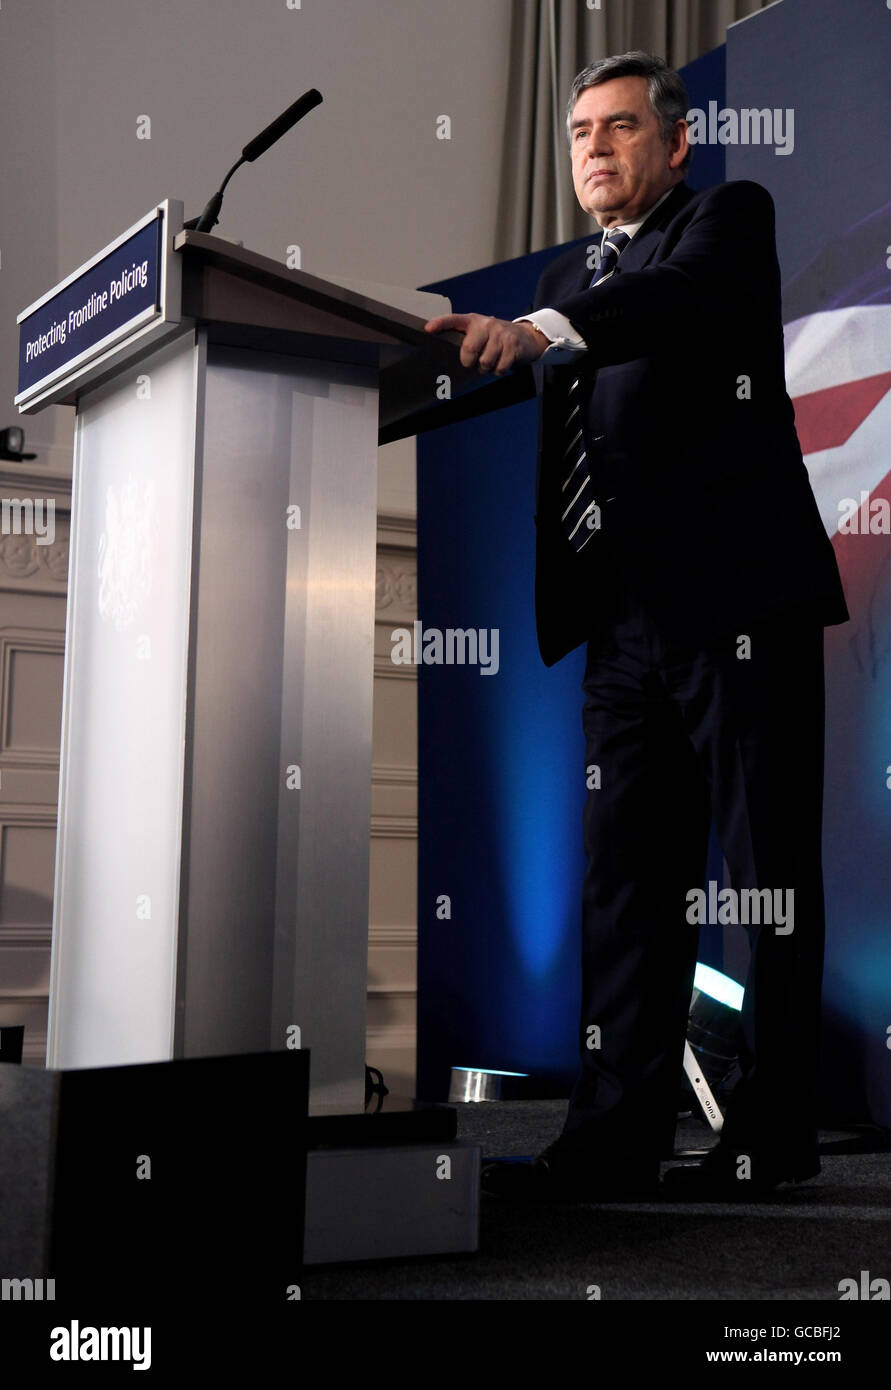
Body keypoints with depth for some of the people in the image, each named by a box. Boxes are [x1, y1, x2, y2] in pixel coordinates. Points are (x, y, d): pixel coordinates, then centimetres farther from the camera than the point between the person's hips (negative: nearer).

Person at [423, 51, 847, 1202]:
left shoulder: (728, 219, 5)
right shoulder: (568, 279, 25)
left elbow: (681, 298, -17)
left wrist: (535, 330, -31)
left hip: (738, 598, -6)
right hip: (624, 620, 6)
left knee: (768, 871, -1)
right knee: (627, 879, 4)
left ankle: (772, 1131, 7)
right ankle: (615, 1139, 7)